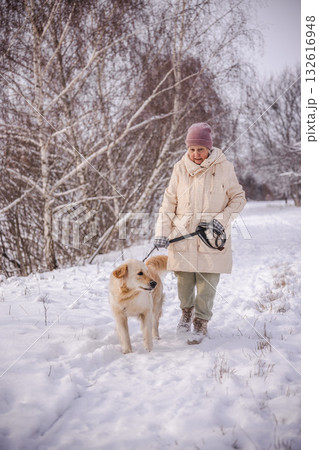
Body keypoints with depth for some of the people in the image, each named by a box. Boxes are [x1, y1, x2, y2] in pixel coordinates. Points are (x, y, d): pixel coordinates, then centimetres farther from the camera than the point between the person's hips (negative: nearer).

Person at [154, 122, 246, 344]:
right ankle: (187, 311, 37)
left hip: (212, 236, -2)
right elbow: (169, 202, 6)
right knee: (184, 279, 8)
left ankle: (201, 322, 16)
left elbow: (238, 198, 5)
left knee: (207, 281, -2)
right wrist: (162, 231, -2)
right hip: (183, 234, 2)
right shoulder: (180, 168, 3)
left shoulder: (224, 167, -3)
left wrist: (223, 219, -10)